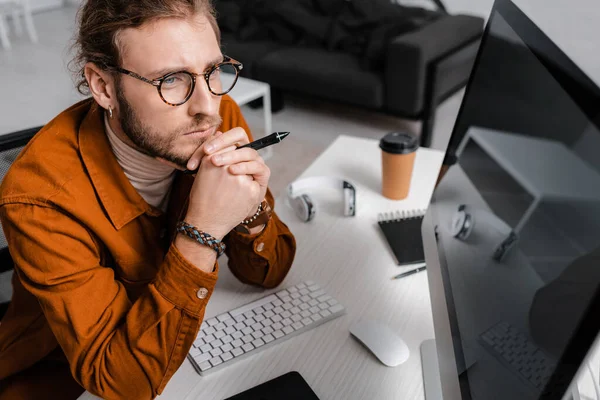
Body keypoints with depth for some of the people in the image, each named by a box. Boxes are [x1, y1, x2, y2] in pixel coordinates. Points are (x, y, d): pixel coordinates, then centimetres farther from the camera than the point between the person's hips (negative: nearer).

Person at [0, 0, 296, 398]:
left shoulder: (221, 118, -15)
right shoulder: (39, 196, -26)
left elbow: (267, 274, -6)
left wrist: (251, 213, -27)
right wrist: (202, 231, -34)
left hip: (184, 343, 4)